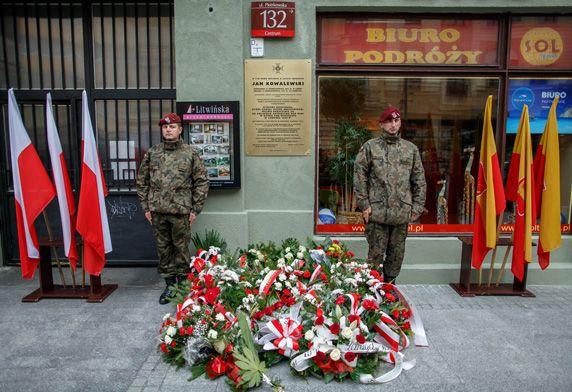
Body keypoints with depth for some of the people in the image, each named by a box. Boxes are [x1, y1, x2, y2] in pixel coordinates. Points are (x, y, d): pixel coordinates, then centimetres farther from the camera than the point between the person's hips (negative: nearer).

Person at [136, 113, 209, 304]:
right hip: (157, 211, 3)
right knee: (163, 249, 11)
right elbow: (142, 181, 12)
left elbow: (202, 182, -1)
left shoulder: (190, 153, 0)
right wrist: (146, 207, 6)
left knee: (181, 248, 5)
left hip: (181, 211, -3)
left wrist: (195, 209, -5)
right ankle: (170, 284, 25)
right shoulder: (152, 153, 8)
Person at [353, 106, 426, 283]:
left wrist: (417, 207, 5)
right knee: (376, 253, 3)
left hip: (402, 213, 3)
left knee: (397, 253, 12)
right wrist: (364, 204, -7)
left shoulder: (411, 149, 10)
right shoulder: (370, 147, 1)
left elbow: (419, 180, 11)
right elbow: (359, 177, -2)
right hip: (377, 212, -3)